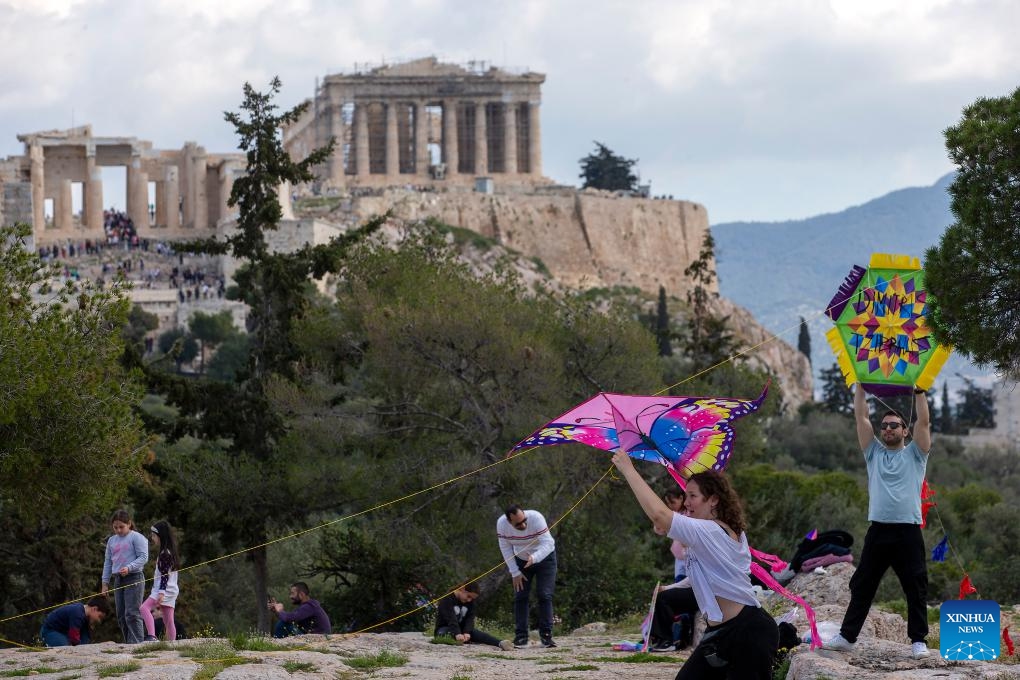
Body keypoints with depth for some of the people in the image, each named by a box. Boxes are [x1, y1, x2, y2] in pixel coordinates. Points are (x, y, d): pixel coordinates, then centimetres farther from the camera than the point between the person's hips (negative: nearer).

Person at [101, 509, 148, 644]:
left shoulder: (136, 538, -3)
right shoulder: (112, 541, 18)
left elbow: (143, 557, -10)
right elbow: (107, 563, 21)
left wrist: (129, 568, -22)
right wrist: (105, 583, 16)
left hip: (133, 578, -7)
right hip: (118, 580, 7)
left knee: (132, 614, -14)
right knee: (121, 616, 5)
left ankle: (137, 643, -17)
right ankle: (129, 644, 8)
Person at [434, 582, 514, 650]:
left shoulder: (470, 602, 7)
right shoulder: (447, 599, -14)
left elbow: (470, 619, -7)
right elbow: (451, 618, -27)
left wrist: (467, 632, -27)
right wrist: (457, 634, -42)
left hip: (461, 629, 1)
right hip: (445, 629, -1)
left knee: (477, 634, -25)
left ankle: (501, 644, -47)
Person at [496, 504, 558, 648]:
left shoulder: (536, 518, -33)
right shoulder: (502, 524, -23)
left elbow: (547, 543, -34)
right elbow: (505, 548, -10)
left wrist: (534, 558, -51)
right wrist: (515, 572, -12)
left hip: (544, 557, -3)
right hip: (521, 560, 3)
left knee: (545, 596, -10)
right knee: (521, 597, -3)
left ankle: (546, 635, -8)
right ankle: (521, 636, 0)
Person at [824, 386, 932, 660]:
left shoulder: (914, 454, 8)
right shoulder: (874, 452, 15)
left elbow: (924, 422, -5)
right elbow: (861, 417, 9)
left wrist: (919, 391, -9)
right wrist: (861, 386, 4)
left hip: (908, 532, -3)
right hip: (878, 531, 3)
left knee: (916, 589, -1)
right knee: (862, 586, 8)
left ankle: (918, 640, 5)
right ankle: (847, 636, 14)